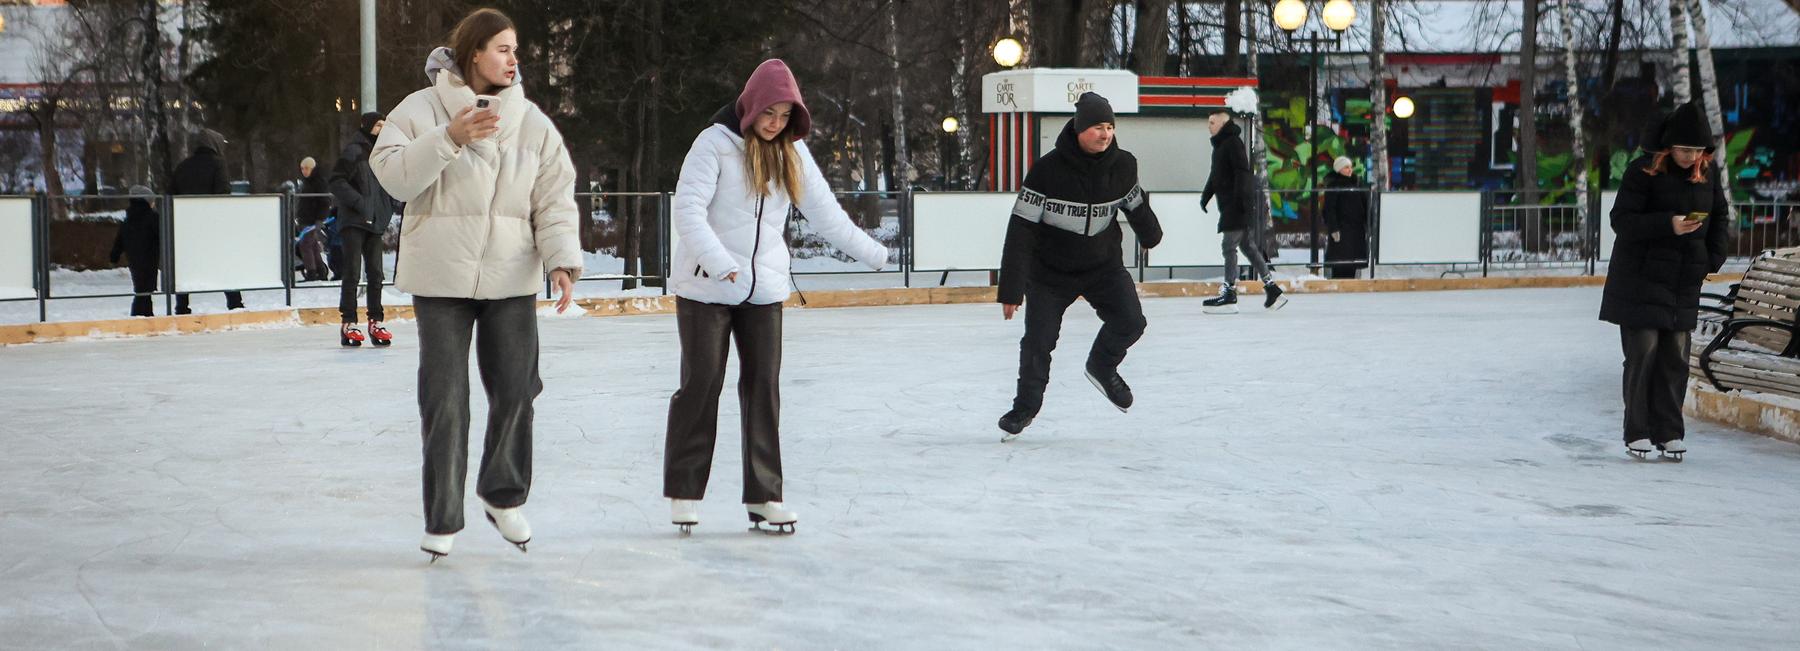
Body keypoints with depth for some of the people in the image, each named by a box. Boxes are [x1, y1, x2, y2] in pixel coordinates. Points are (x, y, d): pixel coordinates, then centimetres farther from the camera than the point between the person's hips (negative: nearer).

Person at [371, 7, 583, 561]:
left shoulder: (532, 122, 5)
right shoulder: (421, 111, -3)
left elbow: (554, 198, 3)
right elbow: (393, 174, -14)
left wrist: (561, 259, -11)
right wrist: (448, 138, -26)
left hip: (512, 278, 3)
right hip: (442, 277, -2)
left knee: (515, 390, 3)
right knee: (444, 400, 0)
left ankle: (503, 495, 28)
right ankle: (442, 520, 10)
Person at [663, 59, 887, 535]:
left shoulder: (793, 152, 7)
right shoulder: (715, 143, -10)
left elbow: (825, 211, 14)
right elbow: (688, 209, -18)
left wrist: (873, 253, 15)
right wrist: (718, 261, -32)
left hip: (764, 290, 4)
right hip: (706, 288, -4)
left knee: (764, 388, 3)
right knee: (701, 385, 0)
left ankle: (764, 496, 8)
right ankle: (684, 492, 9)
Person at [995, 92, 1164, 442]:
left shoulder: (1123, 166, -10)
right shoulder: (1048, 170, -23)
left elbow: (1135, 204, 14)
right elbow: (1021, 231, -21)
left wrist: (1151, 234, 33)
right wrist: (1012, 289, -22)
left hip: (1104, 265, 3)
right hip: (1050, 269, -3)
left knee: (1130, 321, -15)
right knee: (1038, 342, -2)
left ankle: (1102, 366, 17)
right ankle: (1027, 404, 24)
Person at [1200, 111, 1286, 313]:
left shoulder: (1233, 143, -12)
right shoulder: (1220, 145, 18)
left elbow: (1243, 172, -19)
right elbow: (1215, 175, 28)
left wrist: (1245, 201, -25)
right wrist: (1206, 196, 22)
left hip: (1237, 204, -10)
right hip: (1228, 204, 10)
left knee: (1229, 245, -9)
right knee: (1247, 245, 12)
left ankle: (1229, 293, -9)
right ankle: (1271, 288, 16)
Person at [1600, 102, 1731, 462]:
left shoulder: (1707, 172, 4)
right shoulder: (1644, 171, -12)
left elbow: (1721, 216, 15)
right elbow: (1621, 220, -15)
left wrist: (1713, 257, 1)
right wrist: (1667, 225, -26)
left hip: (1685, 282, 5)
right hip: (1641, 279, -4)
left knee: (1675, 358, 5)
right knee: (1643, 353, -5)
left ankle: (1669, 432, 12)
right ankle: (1637, 432, 4)